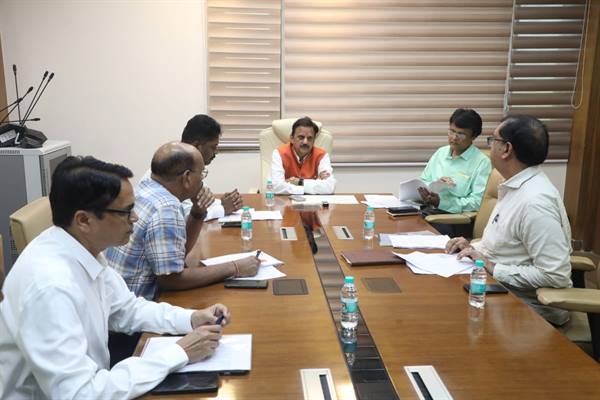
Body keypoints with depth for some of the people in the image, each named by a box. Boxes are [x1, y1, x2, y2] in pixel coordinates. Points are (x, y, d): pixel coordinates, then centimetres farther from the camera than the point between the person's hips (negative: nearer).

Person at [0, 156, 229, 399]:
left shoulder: (85, 249, -5)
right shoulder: (49, 286, -30)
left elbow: (126, 309, 8)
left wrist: (191, 318, -6)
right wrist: (181, 354, -24)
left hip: (88, 380, 7)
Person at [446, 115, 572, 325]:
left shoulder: (535, 201, -25)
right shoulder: (514, 187, 6)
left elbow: (556, 275, -27)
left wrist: (493, 268, -21)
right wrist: (475, 248, 3)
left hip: (530, 307, -8)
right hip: (502, 288, 8)